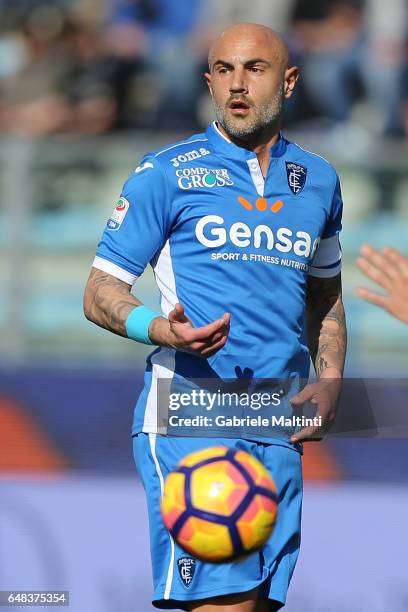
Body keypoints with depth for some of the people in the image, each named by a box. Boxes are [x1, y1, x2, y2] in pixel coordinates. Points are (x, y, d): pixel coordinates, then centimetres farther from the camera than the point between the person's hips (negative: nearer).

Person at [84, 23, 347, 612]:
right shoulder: (168, 172, 2)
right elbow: (100, 294, 1)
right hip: (189, 416, -5)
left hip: (280, 429, 5)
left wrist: (329, 382, 12)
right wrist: (162, 330, -20)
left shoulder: (318, 180, 16)